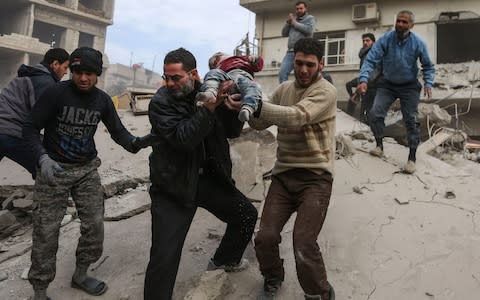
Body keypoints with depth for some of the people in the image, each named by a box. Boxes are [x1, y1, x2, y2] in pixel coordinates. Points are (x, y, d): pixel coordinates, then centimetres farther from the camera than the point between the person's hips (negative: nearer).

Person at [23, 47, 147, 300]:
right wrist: (43, 158, -26)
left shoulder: (102, 100, 0)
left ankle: (80, 275, 29)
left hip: (87, 169, 4)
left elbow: (117, 131, 2)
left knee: (95, 226, 6)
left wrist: (134, 143, -20)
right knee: (46, 231, -2)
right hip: (54, 169, -4)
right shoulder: (56, 93, -12)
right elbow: (30, 128, -10)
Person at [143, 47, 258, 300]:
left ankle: (224, 259, 42)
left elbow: (232, 131, 1)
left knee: (247, 214, 17)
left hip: (210, 177, 6)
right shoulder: (160, 102, -13)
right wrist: (210, 106, -33)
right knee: (164, 256, -10)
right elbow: (183, 138, -26)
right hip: (173, 185, -5)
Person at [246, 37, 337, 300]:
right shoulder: (284, 89, 12)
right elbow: (261, 124, 9)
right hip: (284, 175, 5)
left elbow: (296, 117, -25)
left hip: (315, 177, -4)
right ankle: (273, 278, 27)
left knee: (304, 245, -17)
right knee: (265, 238, -8)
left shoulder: (326, 91, -8)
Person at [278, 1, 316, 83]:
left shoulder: (310, 18, 11)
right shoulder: (293, 19, 26)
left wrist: (295, 23, -1)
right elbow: (284, 33, 22)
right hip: (290, 51, 5)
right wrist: (288, 22, 7)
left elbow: (309, 30, -9)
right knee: (282, 73, -9)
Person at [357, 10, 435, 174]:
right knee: (375, 114, -10)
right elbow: (370, 60, -23)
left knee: (412, 120, -4)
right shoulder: (385, 40, -17)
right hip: (387, 84, 1)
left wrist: (428, 84, -17)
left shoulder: (418, 43, -14)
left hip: (409, 86, 0)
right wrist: (363, 80, -39)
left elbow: (428, 67, -1)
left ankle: (412, 157, 6)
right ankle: (379, 145, 15)